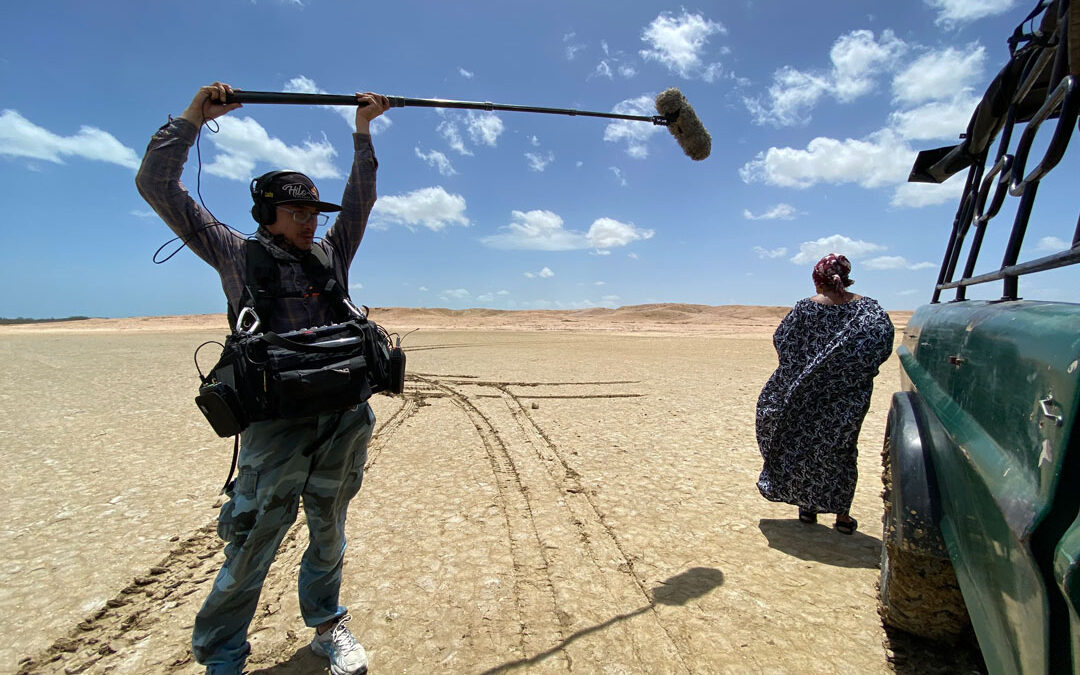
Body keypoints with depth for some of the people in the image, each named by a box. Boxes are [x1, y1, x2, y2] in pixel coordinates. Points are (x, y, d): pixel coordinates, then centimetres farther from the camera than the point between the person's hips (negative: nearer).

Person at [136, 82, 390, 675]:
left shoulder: (331, 254, 19)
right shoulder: (237, 255, 11)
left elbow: (361, 197, 21)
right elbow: (157, 185, 12)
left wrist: (362, 132, 18)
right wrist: (193, 117, 12)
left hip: (344, 411, 4)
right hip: (275, 415, -3)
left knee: (329, 529, 14)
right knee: (257, 534, 1)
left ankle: (327, 626, 33)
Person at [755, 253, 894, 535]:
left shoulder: (805, 308, -6)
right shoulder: (867, 307, -3)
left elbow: (780, 340, -4)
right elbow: (882, 338, -15)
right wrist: (859, 372, -5)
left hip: (807, 394, -1)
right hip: (847, 398, 1)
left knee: (804, 444, 13)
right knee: (841, 450, 12)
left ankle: (808, 506, 23)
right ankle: (842, 514, 18)